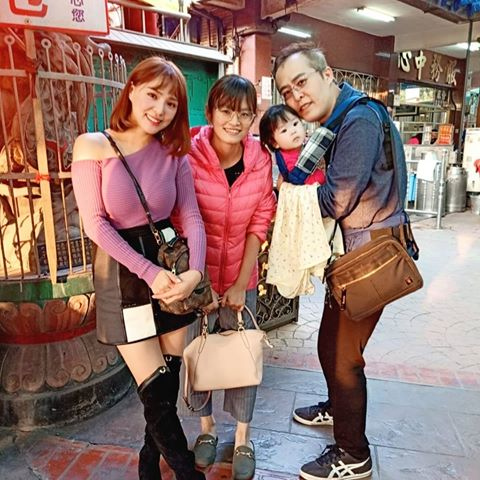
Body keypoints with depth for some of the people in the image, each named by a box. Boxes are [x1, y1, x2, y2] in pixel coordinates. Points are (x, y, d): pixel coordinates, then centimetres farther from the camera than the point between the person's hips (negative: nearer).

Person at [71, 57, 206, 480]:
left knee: (169, 383, 14)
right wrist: (149, 272, -19)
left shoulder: (173, 153, 2)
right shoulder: (92, 146, -6)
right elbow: (96, 224, -11)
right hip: (123, 274, -3)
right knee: (156, 390, 0)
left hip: (172, 269, 3)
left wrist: (195, 270, -21)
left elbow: (191, 216, -3)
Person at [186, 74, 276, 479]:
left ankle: (243, 439, 34)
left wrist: (241, 282, -7)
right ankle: (207, 426, 40)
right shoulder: (189, 156, -16)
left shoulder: (261, 159, -8)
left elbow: (260, 222, -4)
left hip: (241, 277, 2)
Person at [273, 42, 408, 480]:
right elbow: (324, 191, 9)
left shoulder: (360, 120, -19)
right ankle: (337, 407, 46)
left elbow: (336, 201, -23)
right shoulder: (334, 121, 10)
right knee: (329, 341, 21)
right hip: (348, 248, 9)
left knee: (344, 353, 2)